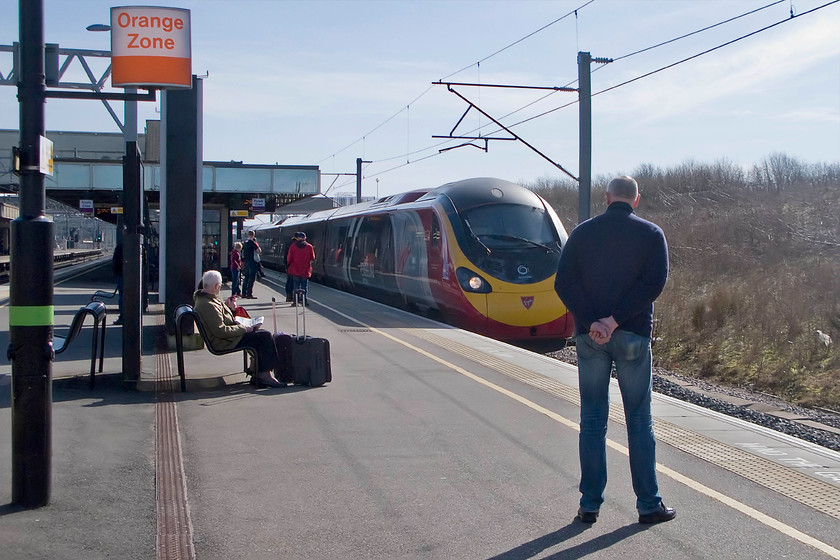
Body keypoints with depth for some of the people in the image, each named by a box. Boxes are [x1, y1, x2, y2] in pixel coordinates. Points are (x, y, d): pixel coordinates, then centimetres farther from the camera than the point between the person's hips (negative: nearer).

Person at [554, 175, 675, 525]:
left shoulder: (583, 233, 5)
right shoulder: (651, 234, -1)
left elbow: (563, 283, -4)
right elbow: (654, 284, -12)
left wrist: (591, 322, -12)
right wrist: (615, 320, -14)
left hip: (589, 337, 2)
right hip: (633, 337, -2)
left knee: (592, 421, 8)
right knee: (639, 422, 6)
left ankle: (590, 504, 9)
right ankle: (649, 505, 10)